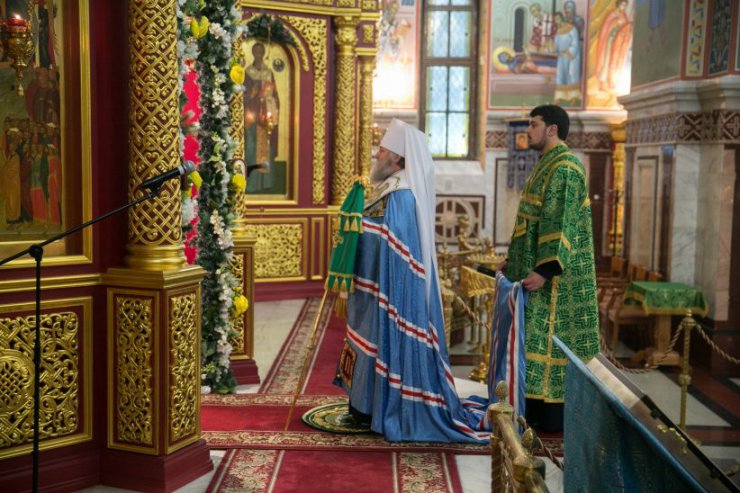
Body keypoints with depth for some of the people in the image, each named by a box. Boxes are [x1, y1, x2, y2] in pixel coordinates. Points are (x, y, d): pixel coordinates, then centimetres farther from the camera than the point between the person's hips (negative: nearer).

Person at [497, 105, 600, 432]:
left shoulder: (563, 168, -16)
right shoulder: (548, 165, 16)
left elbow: (560, 224, -23)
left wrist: (544, 270, -27)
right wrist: (514, 259, 19)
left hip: (553, 271, -10)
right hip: (540, 263, 10)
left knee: (548, 336, -5)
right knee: (537, 335, 13)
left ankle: (553, 416, 4)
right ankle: (538, 408, 21)